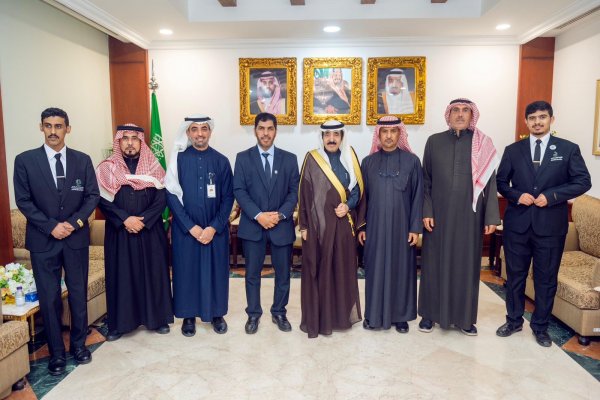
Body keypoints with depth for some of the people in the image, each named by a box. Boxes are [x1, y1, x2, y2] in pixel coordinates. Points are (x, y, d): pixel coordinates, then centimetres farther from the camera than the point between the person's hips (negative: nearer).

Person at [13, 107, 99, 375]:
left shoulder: (82, 160, 3)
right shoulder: (25, 160, -2)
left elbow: (92, 195, 2)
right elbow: (23, 200, -3)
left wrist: (75, 222, -12)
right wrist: (51, 226, -13)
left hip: (77, 238, 1)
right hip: (43, 240, -1)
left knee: (79, 294, 11)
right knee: (49, 299, 6)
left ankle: (79, 344, 28)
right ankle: (57, 353, 21)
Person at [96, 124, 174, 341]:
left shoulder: (154, 167, 3)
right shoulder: (107, 168, 2)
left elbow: (161, 200, -4)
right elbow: (103, 201, -5)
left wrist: (142, 220, -15)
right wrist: (125, 219, -17)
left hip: (150, 232, 1)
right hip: (119, 233, 0)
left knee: (153, 274, 7)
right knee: (121, 276, 6)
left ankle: (157, 318, 21)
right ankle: (119, 322, 20)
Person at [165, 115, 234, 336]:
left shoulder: (221, 161, 0)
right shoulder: (178, 159, -2)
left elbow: (228, 198, -2)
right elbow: (171, 195, -5)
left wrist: (214, 227, -11)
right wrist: (191, 226, -12)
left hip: (216, 229, 1)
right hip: (185, 229, 0)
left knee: (215, 270, 9)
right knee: (187, 270, 8)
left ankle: (217, 313, 26)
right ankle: (188, 316, 25)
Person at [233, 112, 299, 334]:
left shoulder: (289, 158, 5)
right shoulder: (243, 157, 2)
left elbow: (294, 191, 1)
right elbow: (239, 190, -4)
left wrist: (281, 214, -14)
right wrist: (258, 215, -15)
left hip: (282, 225, 1)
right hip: (252, 225, -1)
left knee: (283, 273, 10)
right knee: (252, 273, 9)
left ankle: (279, 313, 27)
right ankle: (253, 314, 25)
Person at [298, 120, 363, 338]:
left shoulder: (350, 157, 7)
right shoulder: (312, 159, -1)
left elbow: (357, 188, 10)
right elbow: (304, 193, -2)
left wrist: (348, 206, -9)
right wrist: (304, 225, -5)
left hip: (343, 223, 3)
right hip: (318, 223, -3)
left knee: (343, 268, 9)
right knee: (318, 270, 2)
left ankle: (342, 314, 24)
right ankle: (317, 318, 14)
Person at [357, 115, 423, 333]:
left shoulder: (412, 161, -1)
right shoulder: (368, 162, 4)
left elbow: (417, 196, -2)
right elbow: (362, 196, 5)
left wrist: (415, 227, -7)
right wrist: (361, 226, 2)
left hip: (401, 226, -1)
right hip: (375, 226, 1)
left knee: (401, 268, 8)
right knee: (376, 268, 8)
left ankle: (400, 315, 23)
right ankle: (374, 313, 22)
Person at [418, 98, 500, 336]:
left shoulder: (483, 144, 2)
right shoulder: (434, 142, 3)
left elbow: (490, 182, 1)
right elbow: (425, 180, 2)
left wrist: (491, 217, -4)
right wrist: (426, 211, -5)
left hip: (468, 215, 0)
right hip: (439, 214, 0)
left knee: (466, 264, 8)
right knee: (435, 262, 7)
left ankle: (464, 316, 22)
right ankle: (431, 312, 21)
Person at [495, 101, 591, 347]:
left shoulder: (568, 149, 1)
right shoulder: (513, 150, 6)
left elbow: (583, 181, -2)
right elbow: (501, 182, 9)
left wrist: (551, 196, -14)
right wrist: (516, 195, -10)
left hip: (551, 225, -1)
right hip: (517, 223, 1)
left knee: (546, 278, 9)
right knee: (515, 275, 11)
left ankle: (540, 327, 26)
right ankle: (514, 320, 29)